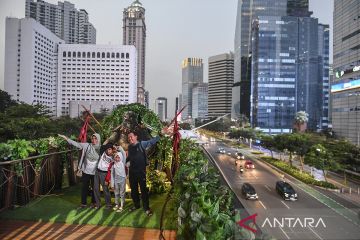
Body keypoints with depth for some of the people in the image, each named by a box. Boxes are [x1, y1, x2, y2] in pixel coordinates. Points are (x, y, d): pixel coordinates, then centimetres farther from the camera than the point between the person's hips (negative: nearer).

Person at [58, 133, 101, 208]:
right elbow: (76, 144, -3)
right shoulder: (86, 145, -5)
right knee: (84, 187, 12)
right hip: (86, 171, 2)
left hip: (95, 172, -1)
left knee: (94, 188, 12)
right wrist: (66, 138, -7)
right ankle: (83, 203, 27)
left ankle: (93, 202, 30)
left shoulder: (100, 148, -9)